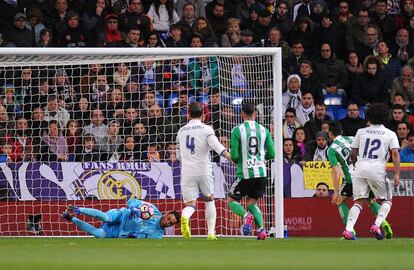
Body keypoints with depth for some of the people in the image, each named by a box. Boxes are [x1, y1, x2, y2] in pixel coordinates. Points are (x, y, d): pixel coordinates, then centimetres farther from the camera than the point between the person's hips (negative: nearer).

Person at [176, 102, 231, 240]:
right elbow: (217, 146, -16)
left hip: (187, 172, 2)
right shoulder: (206, 129, -1)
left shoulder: (181, 131, 12)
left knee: (190, 204, 0)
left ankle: (185, 217, -37)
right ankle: (211, 233, 12)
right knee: (209, 200, 19)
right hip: (204, 171, -1)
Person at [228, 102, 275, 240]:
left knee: (231, 200, 12)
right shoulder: (263, 130, 5)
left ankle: (246, 216, -18)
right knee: (251, 203, 19)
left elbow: (234, 156, -9)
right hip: (261, 173, 4)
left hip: (245, 173, -4)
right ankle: (261, 230, -1)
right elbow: (272, 154, 6)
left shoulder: (237, 130, -6)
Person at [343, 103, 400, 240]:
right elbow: (395, 153, -4)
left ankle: (348, 229, -12)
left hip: (360, 168, 2)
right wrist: (396, 174, -6)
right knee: (386, 200, 13)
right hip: (377, 170, -2)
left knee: (358, 201, 5)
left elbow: (353, 153, 15)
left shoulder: (361, 132, 15)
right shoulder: (390, 134, 8)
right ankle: (376, 225, -7)